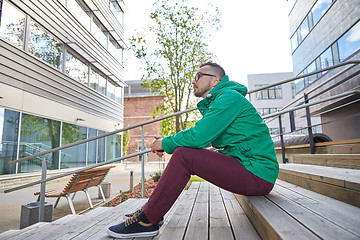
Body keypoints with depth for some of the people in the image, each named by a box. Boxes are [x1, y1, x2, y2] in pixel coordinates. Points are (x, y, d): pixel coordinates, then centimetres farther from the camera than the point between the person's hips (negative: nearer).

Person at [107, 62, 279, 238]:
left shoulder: (229, 97, -13)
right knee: (186, 153, 7)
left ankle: (147, 221, -8)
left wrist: (166, 143, -7)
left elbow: (199, 136, -24)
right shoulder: (214, 103, 19)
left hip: (257, 174, -10)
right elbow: (202, 138, 15)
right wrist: (166, 143, 2)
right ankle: (151, 210, 11)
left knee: (183, 155, -20)